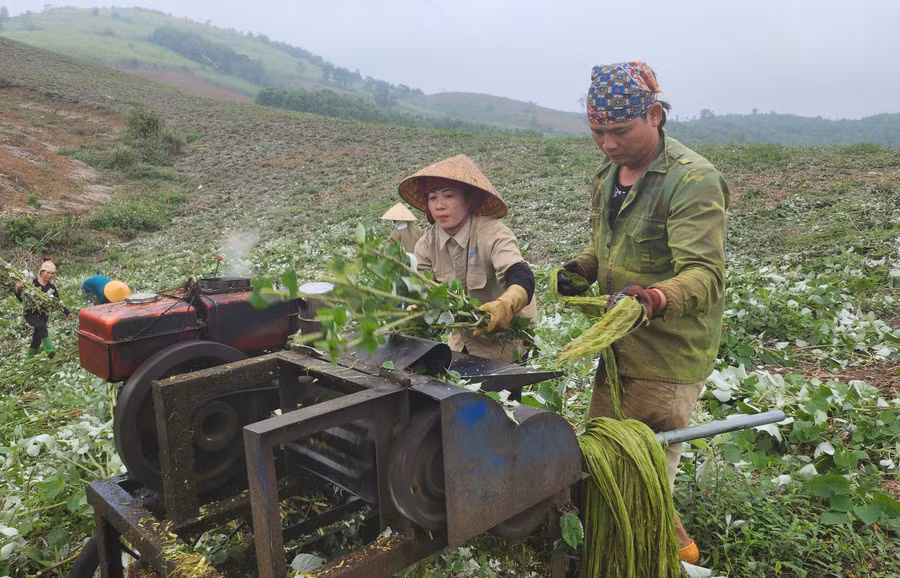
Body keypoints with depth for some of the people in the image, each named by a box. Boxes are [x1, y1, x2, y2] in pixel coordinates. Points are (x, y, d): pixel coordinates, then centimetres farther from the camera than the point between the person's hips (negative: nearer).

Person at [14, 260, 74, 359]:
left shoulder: (52, 287, 3)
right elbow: (21, 299, -7)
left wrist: (67, 312, 4)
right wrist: (18, 290, -27)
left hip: (43, 315, 4)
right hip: (30, 314, -4)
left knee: (37, 340, 6)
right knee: (41, 325, -34)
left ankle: (29, 358, 27)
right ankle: (49, 348, -36)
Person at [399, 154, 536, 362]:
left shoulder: (493, 234, -23)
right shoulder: (428, 243, -7)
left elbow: (522, 278, -38)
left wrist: (504, 306, -61)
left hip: (506, 344, -5)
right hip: (462, 342, 5)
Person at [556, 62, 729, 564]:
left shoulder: (693, 181, -18)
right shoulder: (608, 176, 9)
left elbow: (704, 273, -27)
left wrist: (654, 297, -46)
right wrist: (584, 267, 1)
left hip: (668, 357, -8)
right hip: (619, 347, 8)